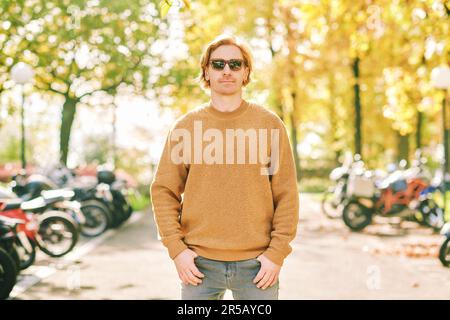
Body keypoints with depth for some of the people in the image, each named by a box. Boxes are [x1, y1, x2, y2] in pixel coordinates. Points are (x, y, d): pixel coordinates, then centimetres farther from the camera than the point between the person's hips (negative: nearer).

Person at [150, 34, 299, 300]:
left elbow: (286, 193, 2)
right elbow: (164, 191, 4)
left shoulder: (270, 124, 3)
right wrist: (176, 248, -4)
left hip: (257, 263, 0)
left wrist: (277, 252, -5)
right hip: (200, 263, 1)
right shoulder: (185, 126, 5)